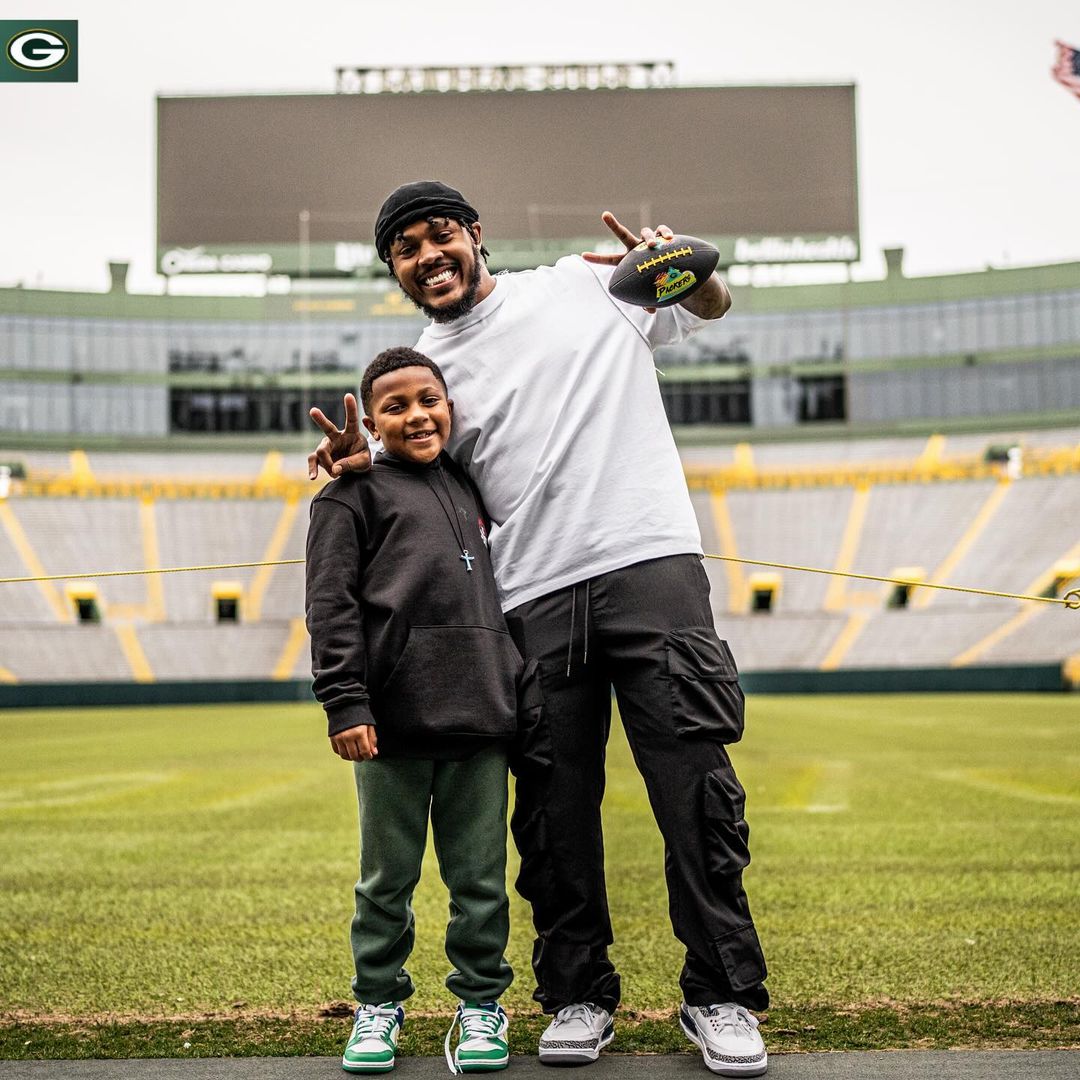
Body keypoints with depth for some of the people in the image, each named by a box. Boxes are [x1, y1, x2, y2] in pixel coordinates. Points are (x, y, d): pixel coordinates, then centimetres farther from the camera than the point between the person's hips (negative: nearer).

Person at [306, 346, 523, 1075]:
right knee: (388, 877, 8)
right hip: (394, 721, -3)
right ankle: (380, 1002, 23)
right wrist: (344, 703, -12)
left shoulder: (470, 487, 18)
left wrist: (518, 691, 23)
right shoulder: (354, 495, 3)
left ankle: (481, 1003, 21)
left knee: (481, 876, 8)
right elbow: (331, 605, -4)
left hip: (480, 715, 4)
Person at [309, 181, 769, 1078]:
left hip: (652, 566, -2)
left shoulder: (586, 282, 11)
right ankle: (578, 994, 19)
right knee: (556, 810, 4)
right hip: (535, 599, 2)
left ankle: (723, 996, 6)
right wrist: (364, 465, -3)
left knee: (695, 786, -4)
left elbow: (713, 305, 22)